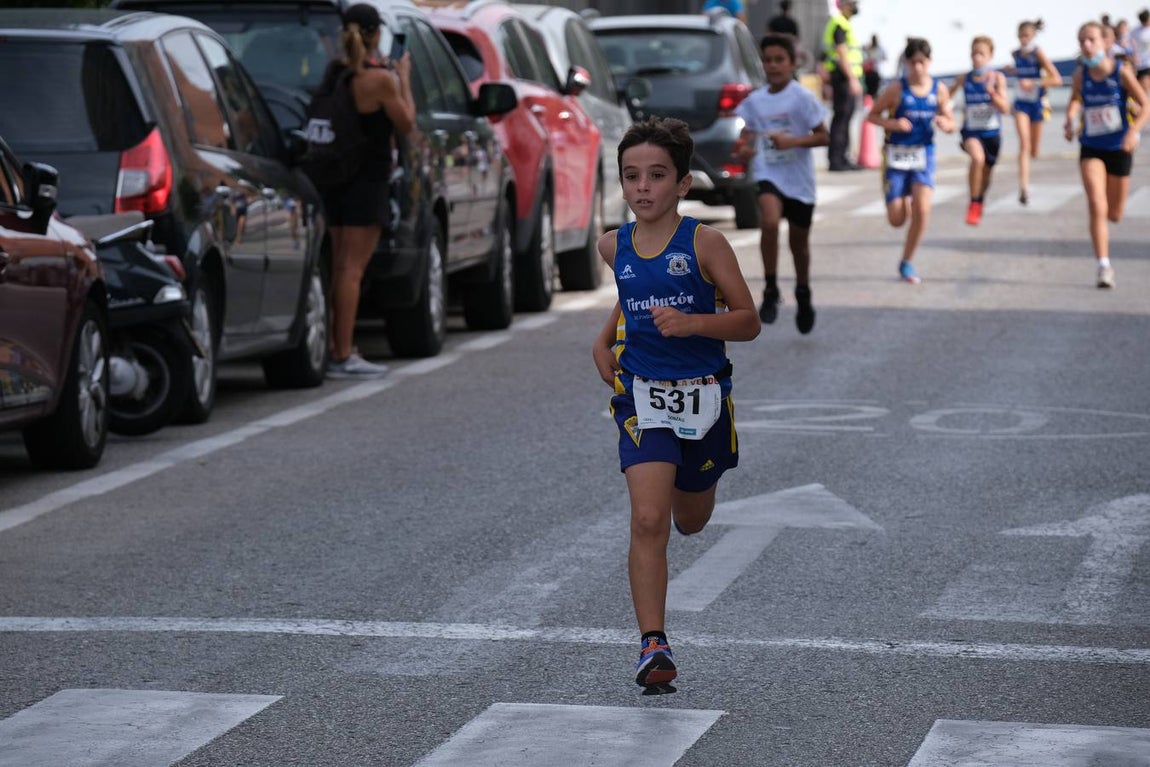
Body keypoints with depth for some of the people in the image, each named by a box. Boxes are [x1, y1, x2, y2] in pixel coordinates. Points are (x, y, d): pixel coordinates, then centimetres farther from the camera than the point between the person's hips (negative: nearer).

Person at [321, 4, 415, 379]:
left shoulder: (334, 71, 5)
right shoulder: (380, 79, -16)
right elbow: (405, 123, -6)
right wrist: (404, 80, 6)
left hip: (336, 176, 7)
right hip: (366, 180, -7)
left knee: (339, 267, 13)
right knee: (352, 268, -6)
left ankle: (335, 349, 17)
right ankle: (343, 356, -6)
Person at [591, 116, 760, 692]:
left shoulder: (704, 245, -11)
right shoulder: (615, 246, 1)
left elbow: (748, 321, -9)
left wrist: (692, 323, -25)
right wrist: (605, 340, 14)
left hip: (702, 395, -1)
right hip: (642, 396, 1)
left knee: (690, 520, 20)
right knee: (647, 520, -17)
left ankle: (686, 482, 58)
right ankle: (652, 644, -18)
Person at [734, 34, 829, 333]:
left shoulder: (802, 98, -9)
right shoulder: (754, 100, 2)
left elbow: (823, 136, -9)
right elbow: (748, 133, 15)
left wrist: (793, 141, -24)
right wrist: (744, 149, -8)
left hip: (799, 178, -1)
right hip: (767, 174, 1)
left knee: (799, 241, 12)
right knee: (770, 221, -27)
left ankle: (803, 294, 37)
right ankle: (770, 291, -16)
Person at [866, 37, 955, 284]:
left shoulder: (939, 90, 0)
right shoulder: (897, 89, -9)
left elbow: (950, 123, 10)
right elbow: (872, 115, -1)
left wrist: (945, 124, -14)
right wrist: (893, 124, -20)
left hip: (924, 154, 2)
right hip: (897, 154, -2)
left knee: (922, 210, -15)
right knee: (897, 219, -2)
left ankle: (907, 263, 2)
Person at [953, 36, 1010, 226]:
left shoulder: (997, 78, -8)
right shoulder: (963, 79, -6)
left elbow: (1005, 108, -14)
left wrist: (991, 92, -29)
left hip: (992, 133, 2)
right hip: (971, 131, -2)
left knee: (986, 174, 16)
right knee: (978, 158, -33)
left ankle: (979, 204, 50)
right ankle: (973, 203, -18)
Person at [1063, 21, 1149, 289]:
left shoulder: (1122, 72, -14)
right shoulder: (1081, 74, -5)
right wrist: (1071, 119, -4)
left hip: (1119, 149, -1)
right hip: (1091, 149, 1)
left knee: (1114, 214, 10)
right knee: (1097, 207, -16)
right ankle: (1103, 266, -13)